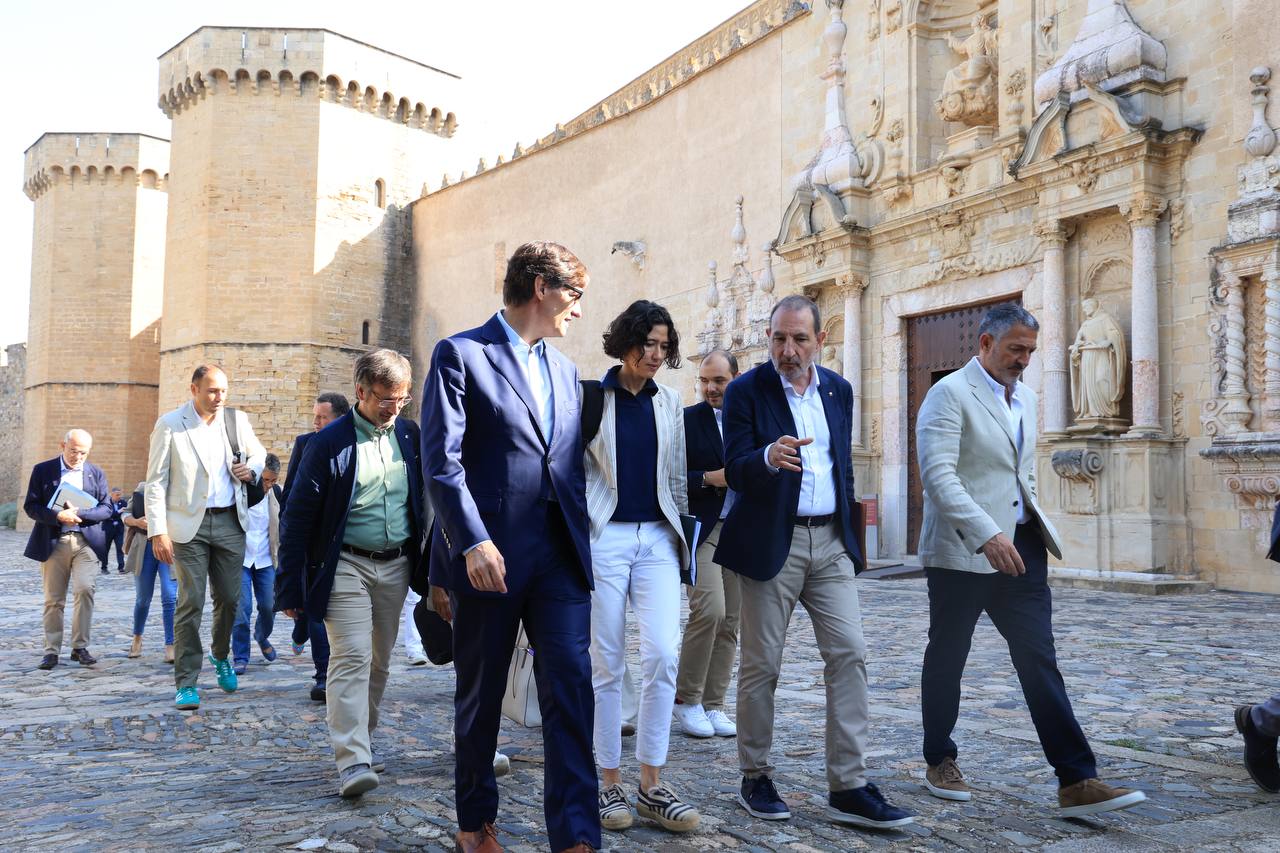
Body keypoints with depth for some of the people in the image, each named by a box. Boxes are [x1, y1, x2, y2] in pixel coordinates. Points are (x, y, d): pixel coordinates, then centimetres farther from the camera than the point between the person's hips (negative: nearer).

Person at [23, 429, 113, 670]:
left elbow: (106, 509, 5)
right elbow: (30, 507, 1)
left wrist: (79, 513, -12)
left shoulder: (96, 473, 9)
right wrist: (57, 516, -16)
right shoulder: (43, 470, 6)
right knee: (53, 600, 4)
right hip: (53, 542, 0)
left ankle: (80, 647, -4)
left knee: (85, 589, -15)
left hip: (86, 541, 0)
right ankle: (51, 651, 13)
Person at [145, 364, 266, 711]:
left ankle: (221, 656, 38)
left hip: (231, 523, 4)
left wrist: (252, 469, -1)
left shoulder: (237, 420, 5)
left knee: (229, 598, 10)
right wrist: (158, 532, -11)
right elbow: (156, 482, -5)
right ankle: (186, 684, 2)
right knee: (190, 603, -5)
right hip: (189, 525, -3)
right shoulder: (170, 425, -5)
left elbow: (258, 451, 24)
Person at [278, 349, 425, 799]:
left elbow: (425, 501, 10)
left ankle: (360, 740, 29)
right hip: (346, 565, -5)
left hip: (396, 565, 5)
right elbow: (298, 515, -7)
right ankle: (352, 761, -11)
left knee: (380, 661, 13)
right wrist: (292, 587, -8)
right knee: (351, 657, -12)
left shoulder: (410, 435, 4)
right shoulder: (330, 442, -9)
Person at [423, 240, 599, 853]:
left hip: (560, 555, 5)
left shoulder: (565, 371, 16)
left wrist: (582, 541, 12)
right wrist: (473, 542, -21)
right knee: (481, 694, 10)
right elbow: (441, 460, -12)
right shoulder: (461, 354, -4)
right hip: (490, 555, -5)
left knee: (571, 684, -4)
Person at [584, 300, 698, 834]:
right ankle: (609, 784, 14)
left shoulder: (669, 402, 12)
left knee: (663, 655, -8)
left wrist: (682, 534, 16)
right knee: (607, 664, 2)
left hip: (657, 539, 3)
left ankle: (652, 786, 3)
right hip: (604, 536, -3)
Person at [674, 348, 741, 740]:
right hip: (702, 528, -4)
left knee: (729, 621, 5)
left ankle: (712, 706, 14)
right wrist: (709, 479, -16)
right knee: (709, 608, -17)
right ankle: (686, 698, 0)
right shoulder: (686, 420, 0)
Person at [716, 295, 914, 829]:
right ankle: (755, 779, 19)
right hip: (771, 542, -4)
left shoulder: (839, 390, 10)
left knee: (849, 654, -2)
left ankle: (849, 789, 4)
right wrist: (769, 456, -33)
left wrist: (849, 533, 17)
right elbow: (734, 470, -12)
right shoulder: (746, 391, -5)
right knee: (761, 664, 3)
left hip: (831, 542, 4)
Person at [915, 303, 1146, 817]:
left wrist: (1032, 532, 18)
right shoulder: (950, 395, -10)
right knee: (947, 657, 9)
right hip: (962, 552, -6)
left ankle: (1076, 782, -1)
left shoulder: (1025, 399, 15)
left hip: (1020, 548, 6)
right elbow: (938, 475, -21)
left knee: (1040, 660, 0)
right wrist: (987, 535, -28)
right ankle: (940, 761, 25)